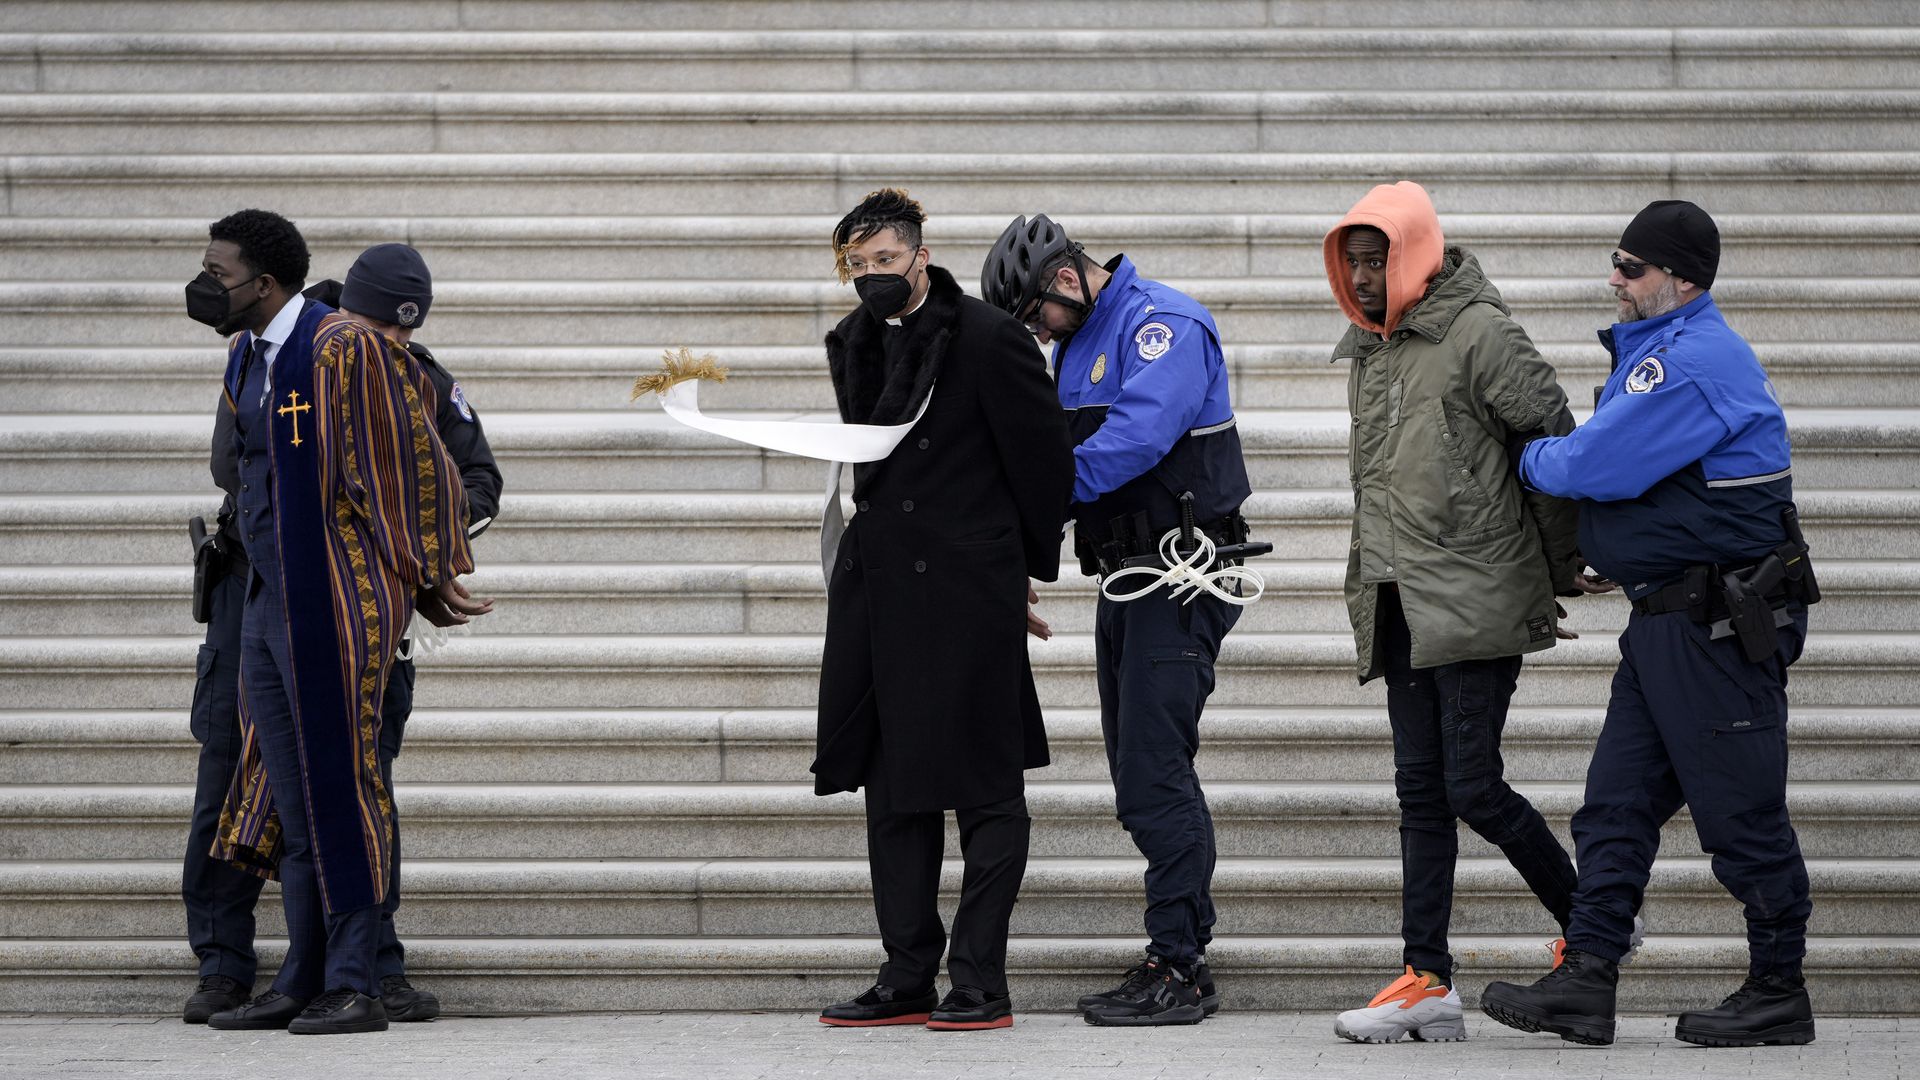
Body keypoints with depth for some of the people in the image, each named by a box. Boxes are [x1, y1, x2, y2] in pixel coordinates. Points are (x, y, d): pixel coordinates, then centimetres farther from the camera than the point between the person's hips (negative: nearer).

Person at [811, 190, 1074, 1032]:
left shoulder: (988, 339, -10)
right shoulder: (853, 345, 11)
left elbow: (1043, 457, -5)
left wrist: (1027, 563, 4)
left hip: (966, 592, -7)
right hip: (880, 590, 7)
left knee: (984, 789, -3)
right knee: (893, 791, 9)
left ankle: (980, 982, -2)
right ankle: (908, 978, 15)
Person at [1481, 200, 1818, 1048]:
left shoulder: (1696, 363, -17)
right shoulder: (1663, 350, 18)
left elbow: (1598, 465, -21)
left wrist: (1531, 460, -2)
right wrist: (1613, 560, 13)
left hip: (1720, 628, -11)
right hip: (1669, 623, 11)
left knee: (1740, 813, -2)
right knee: (1617, 804, 6)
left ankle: (1778, 994, 6)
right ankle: (1585, 984, 5)